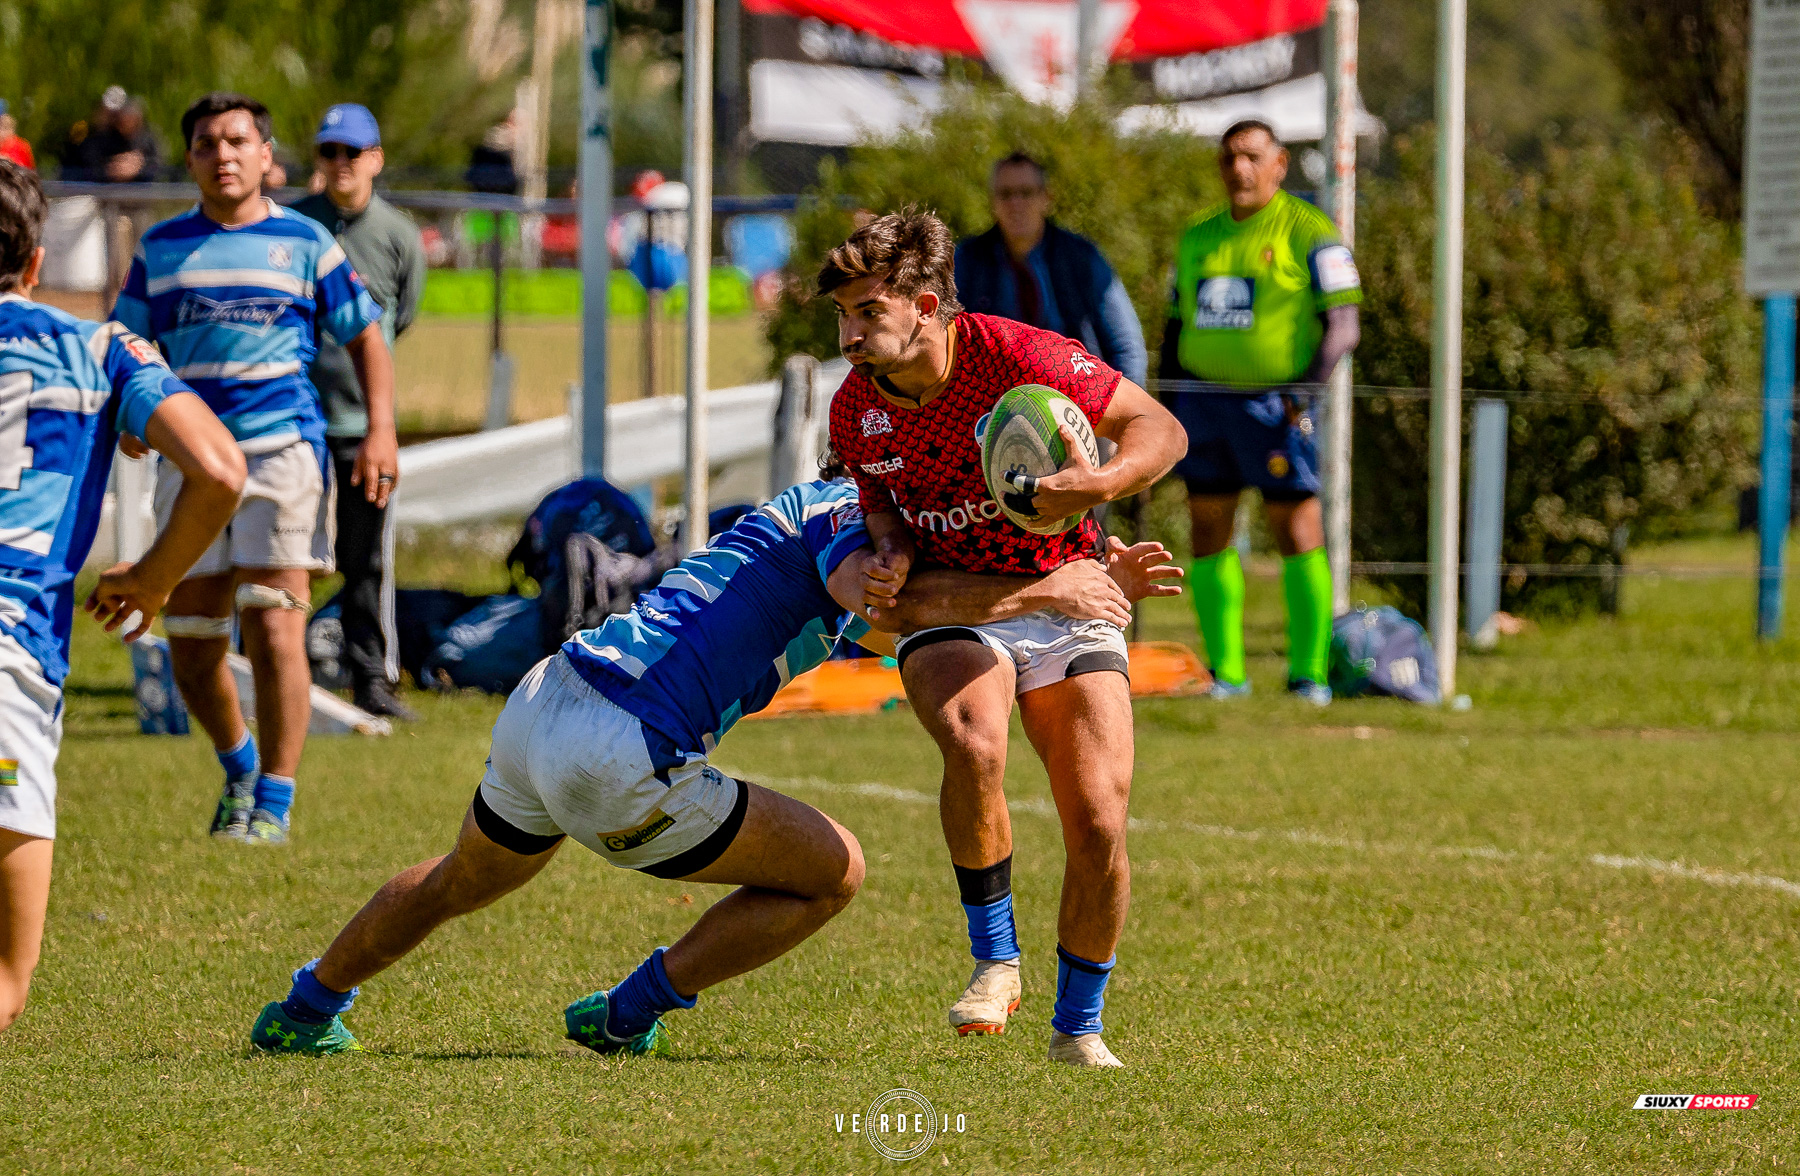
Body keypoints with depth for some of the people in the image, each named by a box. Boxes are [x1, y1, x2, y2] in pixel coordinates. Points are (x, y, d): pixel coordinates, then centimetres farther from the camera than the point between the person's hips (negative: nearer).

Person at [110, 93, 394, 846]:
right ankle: (239, 767, 33)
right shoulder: (161, 248, 12)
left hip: (283, 449, -3)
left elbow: (364, 337, 10)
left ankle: (273, 805, -5)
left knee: (274, 633, -13)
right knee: (190, 648, 6)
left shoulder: (304, 243, 5)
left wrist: (381, 430, -2)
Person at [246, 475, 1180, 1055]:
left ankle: (302, 1015, 48)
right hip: (619, 765, -9)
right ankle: (625, 1018, 11)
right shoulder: (848, 515, -5)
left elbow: (913, 632, 26)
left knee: (463, 883, 38)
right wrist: (1046, 592, -21)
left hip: (541, 701, 9)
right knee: (832, 872, 6)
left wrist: (1096, 589, 18)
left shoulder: (813, 509, 24)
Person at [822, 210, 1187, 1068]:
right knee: (974, 745, -33)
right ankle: (994, 961, -14)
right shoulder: (855, 411, -7)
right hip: (951, 613, 1)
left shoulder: (1018, 356, -19)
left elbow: (1160, 430, -14)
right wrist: (890, 553, -10)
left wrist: (1104, 482, -34)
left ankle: (1078, 1027, 11)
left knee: (1099, 824, -12)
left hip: (1065, 607, -1)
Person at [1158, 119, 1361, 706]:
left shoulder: (1308, 234, -2)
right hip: (1203, 394, 6)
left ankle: (1309, 673, 0)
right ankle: (1225, 671, 11)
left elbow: (1341, 322, -7)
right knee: (1208, 531, 4)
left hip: (1274, 402, -6)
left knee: (1297, 531, -6)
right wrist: (1168, 404, 12)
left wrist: (1309, 386, -19)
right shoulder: (1198, 238, 16)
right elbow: (1178, 322, 21)